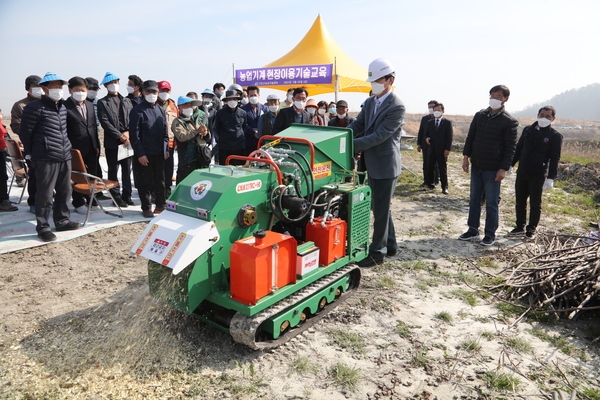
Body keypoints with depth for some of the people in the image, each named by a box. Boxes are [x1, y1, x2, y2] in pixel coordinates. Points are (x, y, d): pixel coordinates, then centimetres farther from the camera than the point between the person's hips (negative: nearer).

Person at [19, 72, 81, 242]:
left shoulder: (62, 107, 14)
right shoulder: (35, 107, -7)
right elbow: (24, 132, -3)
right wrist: (32, 152, 5)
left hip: (65, 156, 7)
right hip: (46, 158, -7)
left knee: (64, 191, 12)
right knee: (45, 194, -1)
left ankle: (62, 221, 25)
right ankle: (43, 227, 9)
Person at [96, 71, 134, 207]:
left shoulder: (126, 101, 15)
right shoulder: (102, 102, 2)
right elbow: (105, 122, -8)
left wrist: (128, 133, -9)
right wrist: (120, 136, -14)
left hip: (127, 141, 4)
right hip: (112, 142, -3)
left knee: (127, 170, 8)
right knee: (113, 171, 3)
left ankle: (126, 195, 18)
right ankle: (116, 197, 11)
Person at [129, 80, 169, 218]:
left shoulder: (161, 110, 11)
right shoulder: (137, 111, -7)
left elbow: (165, 132, 15)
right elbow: (134, 134, -11)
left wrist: (165, 149, 6)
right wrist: (140, 154, -15)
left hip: (159, 153, 5)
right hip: (144, 154, -5)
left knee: (160, 180, 13)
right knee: (145, 182, 4)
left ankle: (161, 205, 27)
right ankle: (146, 208, 15)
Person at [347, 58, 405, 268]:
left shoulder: (397, 107, -16)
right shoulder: (369, 102, 10)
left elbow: (380, 135, -23)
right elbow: (357, 125, 5)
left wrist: (351, 145, -28)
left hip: (385, 166, -8)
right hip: (372, 165, 8)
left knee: (380, 210, 1)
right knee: (380, 207, 17)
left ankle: (377, 252, 13)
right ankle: (390, 245, 32)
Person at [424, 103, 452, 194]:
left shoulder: (447, 122, 1)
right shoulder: (429, 122, 13)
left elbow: (449, 137, -3)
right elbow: (426, 134, 17)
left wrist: (447, 149, -11)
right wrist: (426, 138, -8)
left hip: (442, 150, -3)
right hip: (431, 149, 4)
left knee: (443, 169, 0)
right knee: (430, 168, 6)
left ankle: (444, 187, 4)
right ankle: (430, 184, 17)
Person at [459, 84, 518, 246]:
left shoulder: (509, 121, -8)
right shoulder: (479, 115, 6)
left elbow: (510, 148, -10)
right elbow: (470, 137, 10)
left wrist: (504, 168, -15)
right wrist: (466, 157, 3)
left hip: (493, 169, -5)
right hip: (476, 166, 5)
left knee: (491, 203, 2)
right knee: (474, 199, 12)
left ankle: (490, 234, 13)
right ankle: (473, 230, 22)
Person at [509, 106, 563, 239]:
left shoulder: (555, 136, -5)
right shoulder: (528, 130, 7)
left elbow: (555, 158, -8)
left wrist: (551, 178, -14)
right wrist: (510, 164, 10)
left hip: (538, 175, -4)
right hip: (522, 173, 4)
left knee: (535, 204, 7)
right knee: (520, 201, 11)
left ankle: (531, 229, 20)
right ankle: (520, 227, 25)